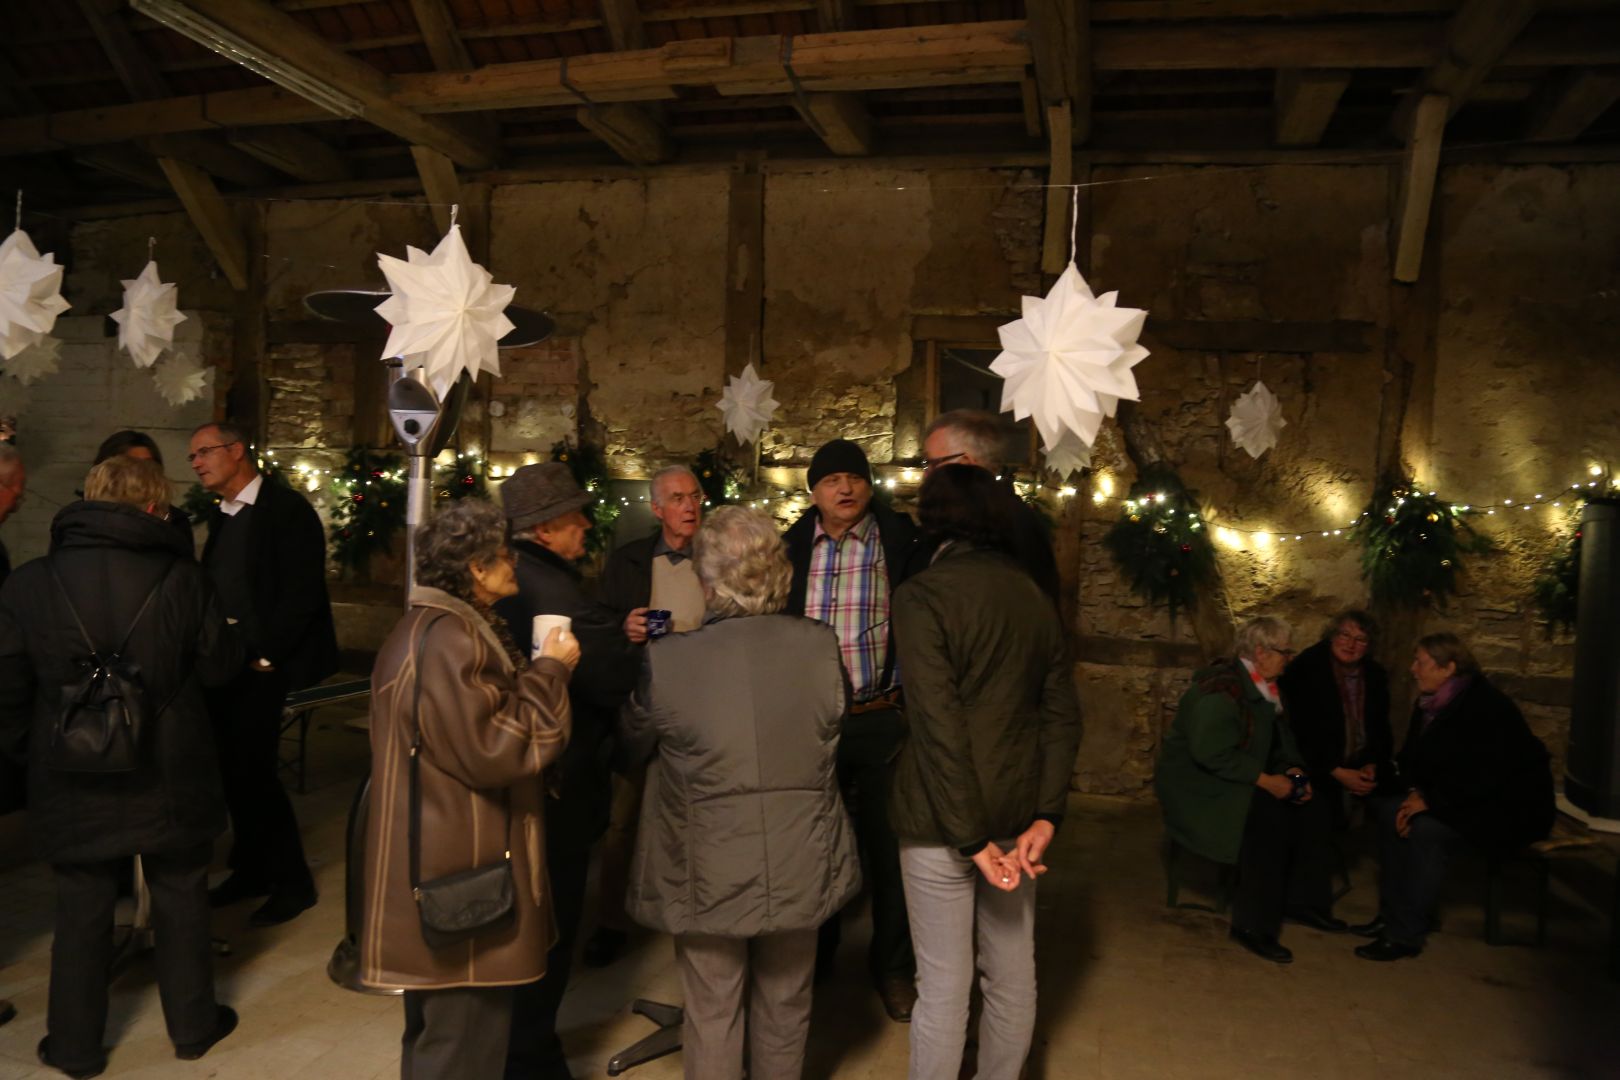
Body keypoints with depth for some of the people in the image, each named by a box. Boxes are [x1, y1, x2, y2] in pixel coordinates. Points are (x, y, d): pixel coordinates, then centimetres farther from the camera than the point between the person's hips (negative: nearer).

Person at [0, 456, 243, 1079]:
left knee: (82, 912, 16)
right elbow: (220, 667, -4)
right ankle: (192, 1026, 31)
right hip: (170, 778, -1)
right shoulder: (182, 578, -14)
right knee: (180, 901, 16)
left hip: (73, 780, 1)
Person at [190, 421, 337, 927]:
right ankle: (252, 868, 25)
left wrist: (265, 654, -17)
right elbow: (212, 587, 16)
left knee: (252, 769, -7)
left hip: (263, 663, -7)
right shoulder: (222, 516, 16)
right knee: (233, 768, 10)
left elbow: (302, 592, -15)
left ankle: (293, 882, 7)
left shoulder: (286, 508, -9)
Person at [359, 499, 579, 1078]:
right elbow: (493, 750, -26)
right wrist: (549, 672, -16)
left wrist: (539, 673, 6)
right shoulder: (447, 642, -23)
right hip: (459, 870, -11)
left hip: (445, 858, 11)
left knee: (437, 1033, 25)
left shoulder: (437, 627, 12)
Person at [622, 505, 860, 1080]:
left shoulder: (666, 660, -19)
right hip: (798, 866, 2)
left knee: (712, 1017, 17)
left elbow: (633, 746, -1)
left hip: (708, 874, -2)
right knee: (785, 1009, 23)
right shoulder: (820, 645, -13)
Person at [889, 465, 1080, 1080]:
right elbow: (1063, 716, 4)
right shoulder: (1032, 595, 6)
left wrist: (971, 839, -15)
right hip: (1015, 815, 6)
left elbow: (938, 724, -18)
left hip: (944, 821, -5)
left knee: (944, 985, 5)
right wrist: (1044, 818, 1)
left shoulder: (923, 595, -11)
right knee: (1012, 977, 16)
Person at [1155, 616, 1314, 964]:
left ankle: (1302, 903, 6)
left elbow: (1280, 740, 15)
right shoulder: (1221, 689, -21)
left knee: (1300, 809, -9)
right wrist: (1265, 780, -25)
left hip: (1233, 782, 9)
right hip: (1197, 786, -9)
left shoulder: (1263, 688, 7)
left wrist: (1293, 771, -5)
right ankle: (1252, 927, -17)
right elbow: (1211, 753, -29)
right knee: (1266, 817, -27)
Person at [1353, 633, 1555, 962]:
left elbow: (1483, 776, -28)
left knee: (1426, 830, -28)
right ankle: (1391, 915, -2)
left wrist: (1430, 800, -24)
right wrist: (1416, 791, -8)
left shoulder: (1484, 706, -23)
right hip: (1462, 799, 9)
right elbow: (1413, 756, 10)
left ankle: (1406, 935, -20)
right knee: (1390, 809, -6)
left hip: (1513, 807, -9)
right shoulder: (1431, 702, 3)